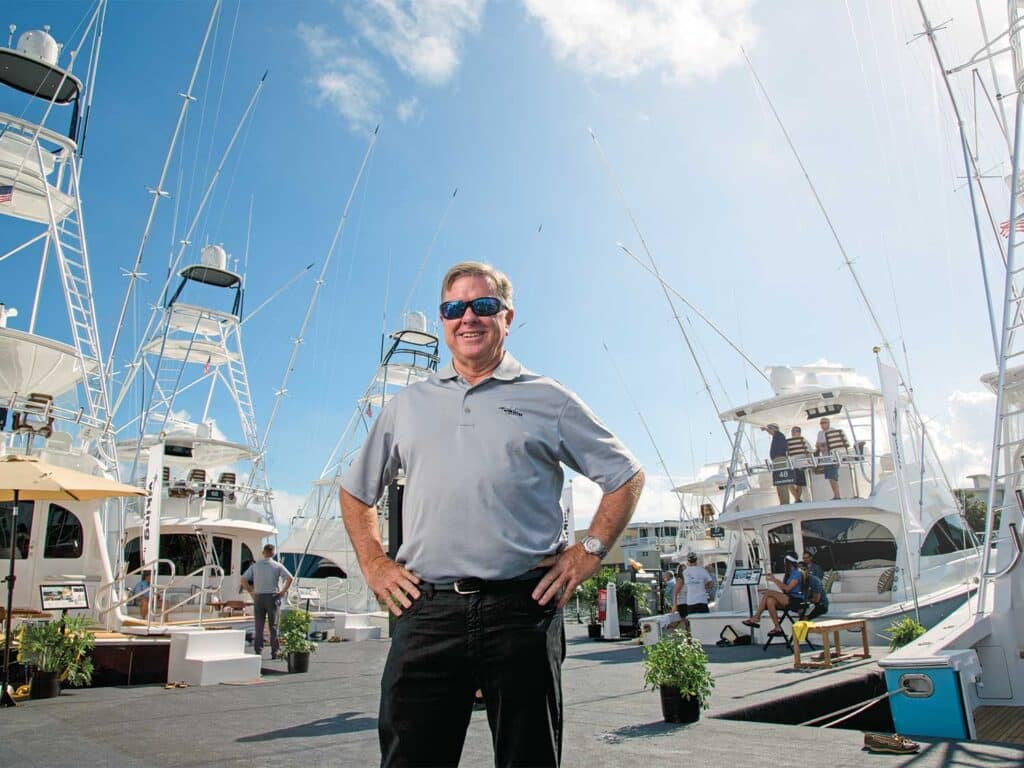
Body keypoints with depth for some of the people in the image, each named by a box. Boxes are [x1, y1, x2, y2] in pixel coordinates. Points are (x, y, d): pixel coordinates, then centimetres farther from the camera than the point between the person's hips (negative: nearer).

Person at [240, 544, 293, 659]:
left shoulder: (255, 566, 6)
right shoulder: (277, 566, -2)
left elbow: (243, 579, 3)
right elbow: (289, 578, -14)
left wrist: (251, 592, 6)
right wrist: (283, 591, -5)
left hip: (258, 597, 2)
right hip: (272, 597, -2)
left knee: (259, 626, 7)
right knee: (273, 625, 3)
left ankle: (258, 651, 7)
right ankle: (275, 652, 3)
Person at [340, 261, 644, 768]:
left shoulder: (547, 399, 9)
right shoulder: (408, 404, 17)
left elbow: (627, 476, 13)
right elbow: (356, 489, 26)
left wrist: (589, 552, 2)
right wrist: (373, 564, 12)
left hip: (522, 608, -1)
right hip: (425, 611, 2)